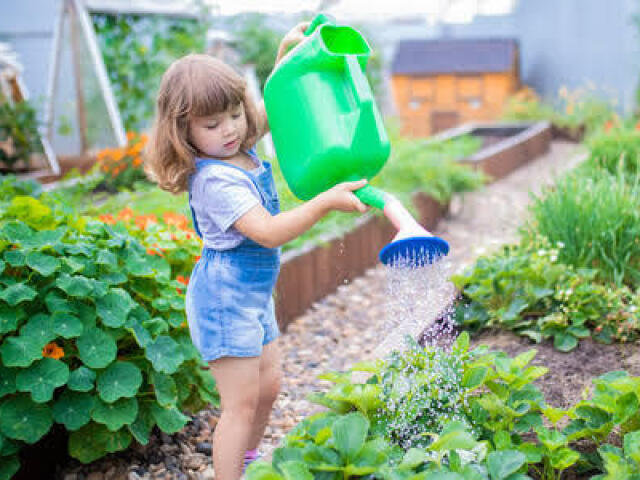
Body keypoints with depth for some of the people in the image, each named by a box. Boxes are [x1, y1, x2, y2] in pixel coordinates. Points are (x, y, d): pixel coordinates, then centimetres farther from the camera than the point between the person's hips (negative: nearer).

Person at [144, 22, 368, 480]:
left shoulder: (239, 149, 2)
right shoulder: (214, 179, -25)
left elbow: (270, 107, 21)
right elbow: (268, 232, -33)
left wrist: (286, 55, 10)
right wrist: (326, 201, -38)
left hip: (254, 294, 10)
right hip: (225, 299, -10)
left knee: (269, 386, 21)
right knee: (241, 403, -7)